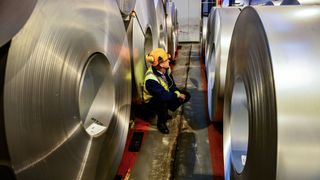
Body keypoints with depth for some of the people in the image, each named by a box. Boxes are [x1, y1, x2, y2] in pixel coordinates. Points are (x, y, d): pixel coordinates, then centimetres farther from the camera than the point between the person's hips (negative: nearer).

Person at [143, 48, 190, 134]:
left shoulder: (166, 69, -15)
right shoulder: (151, 79, -39)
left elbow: (171, 84, 1)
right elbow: (164, 96, -42)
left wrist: (178, 93, -17)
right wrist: (177, 94, -26)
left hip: (165, 95, 8)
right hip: (152, 101, -8)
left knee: (186, 95, -1)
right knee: (163, 103, -40)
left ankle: (164, 113, 15)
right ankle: (161, 122, -7)